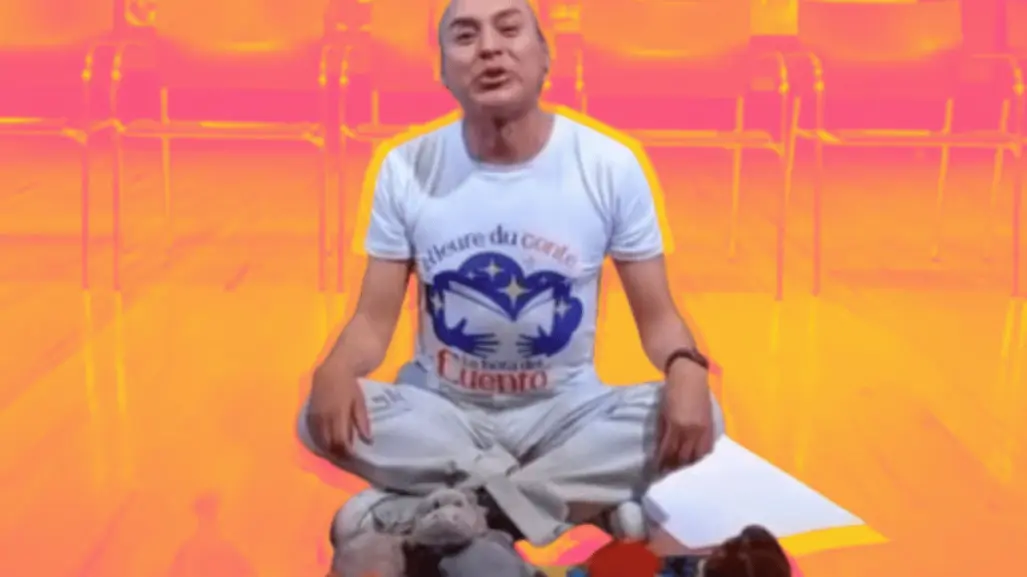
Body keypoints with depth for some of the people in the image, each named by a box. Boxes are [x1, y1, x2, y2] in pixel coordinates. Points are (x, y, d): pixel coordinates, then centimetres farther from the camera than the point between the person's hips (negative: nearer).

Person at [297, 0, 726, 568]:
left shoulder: (610, 165, -8)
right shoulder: (406, 169, -5)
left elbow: (656, 314, -5)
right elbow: (374, 317, -4)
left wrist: (687, 369, -29)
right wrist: (334, 370, -29)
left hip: (565, 411, 0)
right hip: (441, 409, 1)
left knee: (694, 417, -28)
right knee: (323, 416, -29)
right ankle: (590, 497, -24)